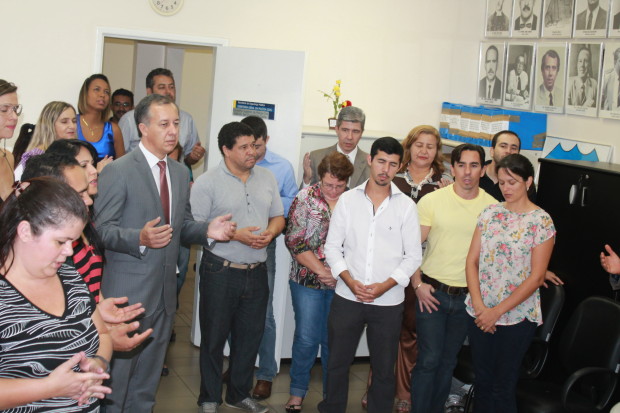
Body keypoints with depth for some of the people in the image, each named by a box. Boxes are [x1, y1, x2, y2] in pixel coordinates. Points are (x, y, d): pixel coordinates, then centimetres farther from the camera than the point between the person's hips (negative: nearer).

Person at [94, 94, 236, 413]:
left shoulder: (180, 173, 12)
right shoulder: (118, 171, -11)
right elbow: (102, 228, -13)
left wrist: (208, 230, -3)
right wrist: (140, 238, -31)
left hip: (164, 291, 7)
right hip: (127, 291, -7)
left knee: (148, 378, 18)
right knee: (118, 369, 2)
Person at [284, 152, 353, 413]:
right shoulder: (306, 198, -4)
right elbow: (295, 240, -9)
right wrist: (321, 270, -13)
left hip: (342, 284, 2)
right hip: (308, 281, -1)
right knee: (306, 338, 2)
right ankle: (297, 391, 20)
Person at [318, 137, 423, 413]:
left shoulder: (406, 206, 0)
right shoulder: (348, 200, 2)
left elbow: (413, 256, -1)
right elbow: (332, 246, 3)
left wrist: (385, 286, -13)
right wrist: (350, 281, -11)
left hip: (388, 301, -1)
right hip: (347, 297, 1)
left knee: (384, 368, 9)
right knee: (337, 362, 11)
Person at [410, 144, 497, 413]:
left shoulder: (492, 207, 0)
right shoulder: (432, 201, -6)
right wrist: (418, 284, -9)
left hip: (468, 297, 2)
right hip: (432, 292, -2)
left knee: (448, 361, 14)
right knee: (429, 359, -2)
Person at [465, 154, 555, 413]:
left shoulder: (541, 221, -7)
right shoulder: (489, 213, 5)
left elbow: (536, 277, -11)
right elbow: (472, 261, 4)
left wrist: (497, 312, -13)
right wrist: (479, 306, -9)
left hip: (517, 316, -4)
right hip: (479, 313, 4)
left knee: (503, 387, 5)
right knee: (482, 380, 12)